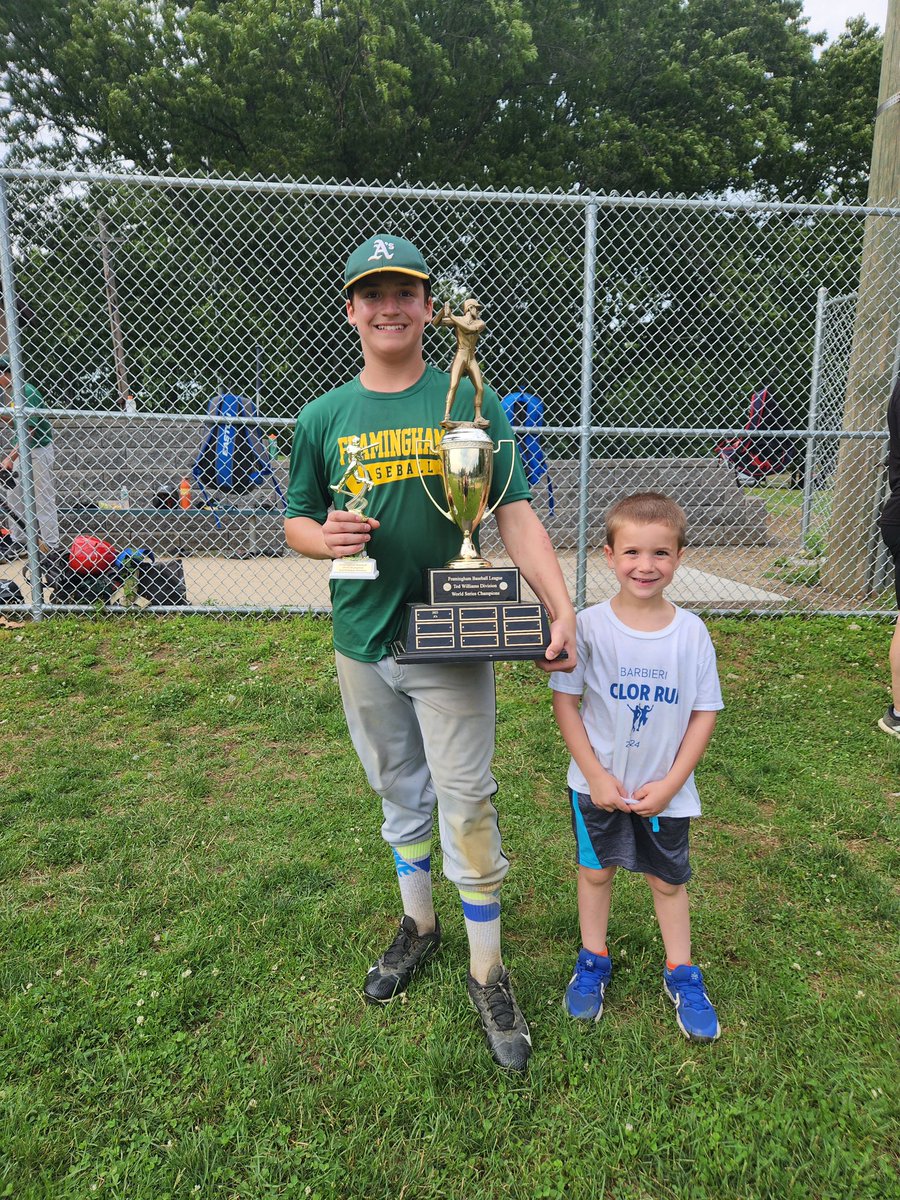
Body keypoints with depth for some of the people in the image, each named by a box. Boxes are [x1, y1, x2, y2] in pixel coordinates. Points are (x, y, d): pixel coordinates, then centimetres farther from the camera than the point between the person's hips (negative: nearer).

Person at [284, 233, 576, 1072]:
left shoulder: (471, 402, -3)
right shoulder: (323, 417, 4)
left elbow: (514, 513, -8)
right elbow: (295, 519, 11)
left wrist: (561, 607, -21)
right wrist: (326, 537, -14)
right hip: (361, 643, 3)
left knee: (466, 806, 2)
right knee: (399, 795, 18)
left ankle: (487, 973, 22)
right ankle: (418, 924, 41)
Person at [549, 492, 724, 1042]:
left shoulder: (691, 631, -11)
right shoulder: (589, 625, -15)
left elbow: (705, 712, -5)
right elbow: (565, 701, -10)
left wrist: (670, 783, -10)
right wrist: (595, 775, -12)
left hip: (666, 791, 1)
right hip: (599, 785, -1)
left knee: (669, 879, 18)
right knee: (596, 871, 17)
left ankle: (682, 973, 40)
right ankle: (593, 961, 40)